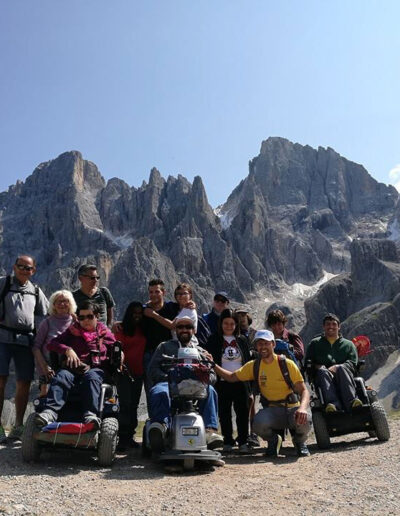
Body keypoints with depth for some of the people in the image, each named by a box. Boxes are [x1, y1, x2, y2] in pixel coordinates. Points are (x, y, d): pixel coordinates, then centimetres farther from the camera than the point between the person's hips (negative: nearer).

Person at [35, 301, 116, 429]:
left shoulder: (105, 333, 20)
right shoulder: (72, 331, 22)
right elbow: (51, 344, 12)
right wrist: (67, 349, -7)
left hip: (95, 368, -1)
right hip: (73, 368, 2)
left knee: (91, 378, -37)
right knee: (61, 377, -32)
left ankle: (91, 414, -54)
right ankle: (50, 412, -50)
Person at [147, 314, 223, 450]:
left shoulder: (200, 351, 31)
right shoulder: (164, 347, 26)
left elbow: (212, 375, 20)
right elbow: (153, 369, 12)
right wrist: (168, 378, -8)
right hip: (167, 383, -1)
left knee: (209, 390, -32)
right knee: (159, 392, -39)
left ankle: (210, 430, -45)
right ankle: (161, 425, -61)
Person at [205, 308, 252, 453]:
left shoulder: (242, 340, 11)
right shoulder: (214, 340, 5)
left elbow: (248, 361, 13)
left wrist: (249, 383, 7)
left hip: (241, 382, 1)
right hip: (223, 383, -1)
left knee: (242, 413, 0)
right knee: (224, 414, 4)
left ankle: (243, 441, 8)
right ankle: (228, 441, 15)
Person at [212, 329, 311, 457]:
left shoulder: (287, 364, -4)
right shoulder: (253, 366, 5)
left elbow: (303, 390, -6)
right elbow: (231, 377, 11)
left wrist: (302, 408, -27)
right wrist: (213, 365, -3)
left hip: (292, 408, -1)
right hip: (271, 410, 1)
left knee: (303, 420, -35)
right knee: (259, 424, -33)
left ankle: (300, 441, 5)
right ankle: (273, 439, 6)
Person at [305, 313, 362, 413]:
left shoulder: (348, 344, 25)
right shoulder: (315, 343, 27)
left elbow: (352, 363, 7)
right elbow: (308, 362, 16)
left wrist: (337, 367, -12)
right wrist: (317, 367, -6)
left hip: (343, 376, 0)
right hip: (322, 377, 0)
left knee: (342, 368, -34)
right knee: (323, 371, -35)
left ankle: (351, 401, -49)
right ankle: (333, 404, -54)